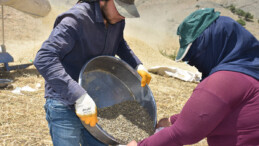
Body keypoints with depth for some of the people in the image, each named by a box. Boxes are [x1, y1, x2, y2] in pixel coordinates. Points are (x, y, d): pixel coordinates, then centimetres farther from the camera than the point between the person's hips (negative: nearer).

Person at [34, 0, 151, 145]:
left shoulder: (117, 21, -2)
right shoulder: (77, 18, -24)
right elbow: (44, 59, -33)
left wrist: (138, 65, 5)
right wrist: (80, 96, -40)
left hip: (94, 103, 7)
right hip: (65, 108, -6)